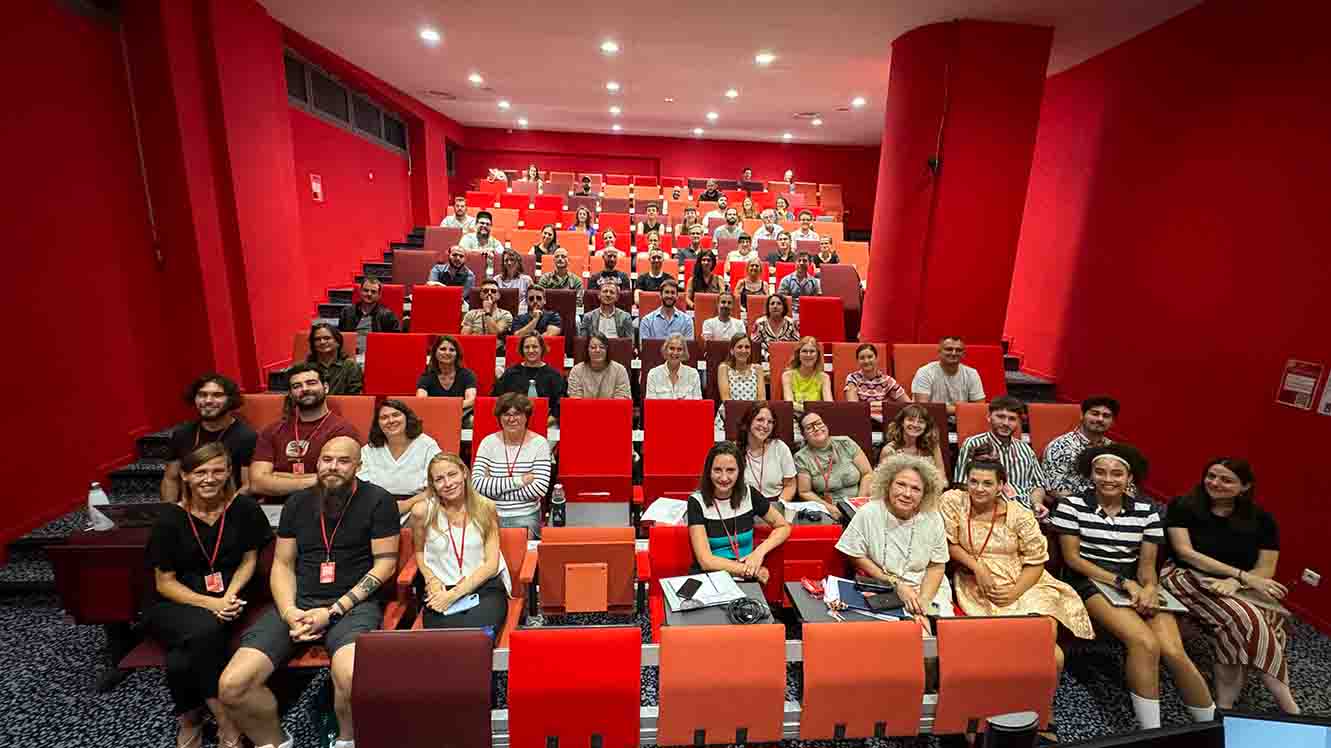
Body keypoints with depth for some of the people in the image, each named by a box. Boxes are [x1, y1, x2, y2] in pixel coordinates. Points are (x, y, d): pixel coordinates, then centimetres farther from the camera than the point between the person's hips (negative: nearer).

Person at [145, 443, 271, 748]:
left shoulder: (244, 508, -6)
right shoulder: (169, 520, -7)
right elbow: (165, 582, -3)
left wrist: (230, 596, -14)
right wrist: (211, 604, -18)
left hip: (227, 597, 0)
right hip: (173, 604, 0)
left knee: (181, 661, -28)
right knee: (206, 630, -33)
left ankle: (190, 717, 2)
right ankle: (226, 720, -13)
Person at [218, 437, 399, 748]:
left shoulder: (378, 500, -4)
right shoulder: (297, 503, 11)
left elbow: (385, 563, -6)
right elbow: (283, 564, 12)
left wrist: (334, 610, -13)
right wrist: (289, 613, -6)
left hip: (354, 603, -5)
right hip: (298, 601, 5)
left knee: (353, 678, -33)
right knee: (231, 686, -15)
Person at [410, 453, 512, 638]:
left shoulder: (485, 508, 0)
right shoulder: (422, 511, 0)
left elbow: (491, 564, -1)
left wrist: (454, 594, -11)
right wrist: (431, 580, -1)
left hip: (485, 586, 0)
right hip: (441, 589, 0)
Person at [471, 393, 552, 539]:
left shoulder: (539, 443, -4)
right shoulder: (488, 442, 2)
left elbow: (539, 489, -12)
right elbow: (477, 483, -8)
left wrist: (492, 487, -10)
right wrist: (518, 481, -14)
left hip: (526, 516, -2)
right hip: (492, 515, 2)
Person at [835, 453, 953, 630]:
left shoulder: (932, 519, -6)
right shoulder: (868, 514, -13)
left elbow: (936, 567, 1)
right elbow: (857, 556, -5)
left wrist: (923, 602, -12)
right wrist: (895, 584, -11)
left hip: (928, 590, 3)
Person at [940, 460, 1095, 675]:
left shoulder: (1019, 515, 0)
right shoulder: (953, 502, -4)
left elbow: (1035, 561, 1)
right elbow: (949, 544, 0)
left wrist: (1016, 591, -12)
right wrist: (976, 567, -13)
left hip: (1022, 583, 2)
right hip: (977, 586, -2)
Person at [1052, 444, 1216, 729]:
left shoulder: (1146, 511, 8)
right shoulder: (1072, 505, -3)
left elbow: (1146, 562, 7)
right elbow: (1072, 557, -6)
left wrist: (1149, 588, -15)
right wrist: (1122, 582, -13)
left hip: (1135, 583, 4)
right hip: (1090, 581, -4)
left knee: (1173, 651, -20)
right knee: (1146, 643, -27)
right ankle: (1151, 734, -14)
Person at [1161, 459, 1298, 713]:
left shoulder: (1261, 519, 8)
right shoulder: (1182, 507, 0)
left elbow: (1265, 571, 4)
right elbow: (1185, 552, -8)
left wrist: (1234, 582, -17)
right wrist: (1243, 575, -15)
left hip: (1240, 589, 3)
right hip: (1189, 578, -3)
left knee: (1239, 626, -32)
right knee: (1245, 619, -31)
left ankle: (1225, 706, -24)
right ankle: (1289, 707, -18)